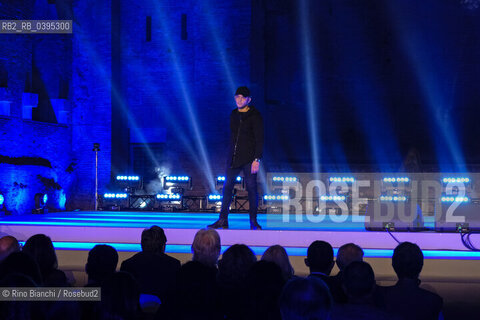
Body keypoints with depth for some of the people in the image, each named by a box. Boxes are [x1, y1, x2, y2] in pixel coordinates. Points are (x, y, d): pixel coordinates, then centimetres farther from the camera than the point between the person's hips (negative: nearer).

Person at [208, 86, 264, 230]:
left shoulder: (255, 116, -5)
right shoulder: (233, 115, 13)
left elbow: (259, 139, -9)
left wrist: (257, 159, -16)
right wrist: (231, 154, 16)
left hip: (249, 158, -5)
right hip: (233, 158, 5)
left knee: (251, 187, -3)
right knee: (227, 186, 1)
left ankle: (253, 221, 5)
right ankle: (223, 220, 6)